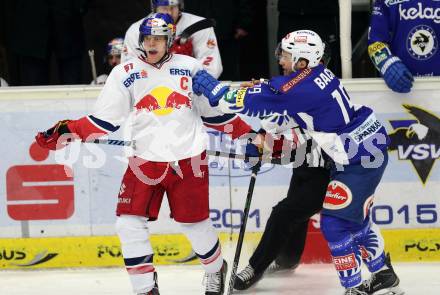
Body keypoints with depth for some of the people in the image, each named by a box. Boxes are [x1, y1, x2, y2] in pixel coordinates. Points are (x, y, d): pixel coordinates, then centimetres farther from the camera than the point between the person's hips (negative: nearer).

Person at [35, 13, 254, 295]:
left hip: (188, 159, -1)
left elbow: (214, 112, 12)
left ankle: (216, 269, 37)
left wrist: (247, 133, 8)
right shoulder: (125, 73, 2)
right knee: (130, 224, -10)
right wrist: (67, 132, -12)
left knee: (195, 223, 8)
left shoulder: (191, 68, 3)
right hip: (145, 160, 1)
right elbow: (104, 120, 1)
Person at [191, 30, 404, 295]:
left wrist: (211, 87, -8)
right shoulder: (318, 73, 5)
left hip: (358, 159, -10)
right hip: (372, 145, 10)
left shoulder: (299, 88, -23)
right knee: (355, 218, 23)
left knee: (335, 222, -6)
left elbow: (254, 101, -18)